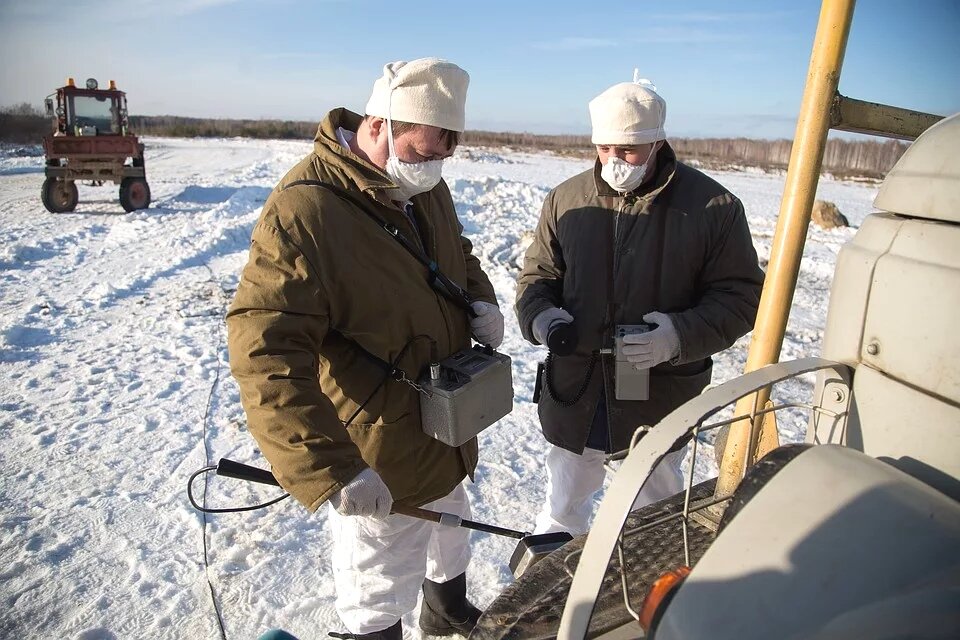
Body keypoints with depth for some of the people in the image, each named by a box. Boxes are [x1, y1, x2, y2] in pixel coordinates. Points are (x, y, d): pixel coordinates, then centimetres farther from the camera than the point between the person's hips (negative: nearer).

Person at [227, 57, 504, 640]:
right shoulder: (305, 210, -28)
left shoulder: (425, 187, -1)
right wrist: (330, 470, -36)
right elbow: (266, 353, -32)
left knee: (450, 531, 33)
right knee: (380, 591, 14)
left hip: (447, 431, 9)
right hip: (380, 466, -9)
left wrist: (481, 301, -6)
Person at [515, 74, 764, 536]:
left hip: (660, 398, -2)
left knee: (656, 509, 22)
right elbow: (537, 273, 8)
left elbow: (741, 295, -7)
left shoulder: (714, 206, -10)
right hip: (574, 393, 2)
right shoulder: (567, 200, -1)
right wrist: (539, 315, -14)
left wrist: (682, 335, -24)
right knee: (563, 504, 22)